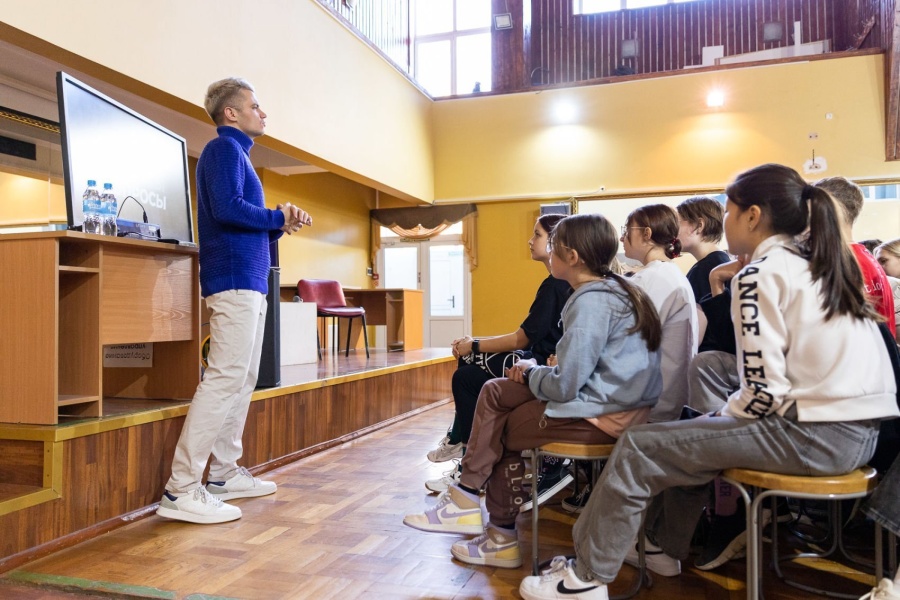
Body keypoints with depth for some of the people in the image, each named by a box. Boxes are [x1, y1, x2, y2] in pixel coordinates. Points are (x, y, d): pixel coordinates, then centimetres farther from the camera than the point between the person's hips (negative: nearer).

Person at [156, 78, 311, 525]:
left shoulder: (238, 153, 24)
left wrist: (278, 226, 6)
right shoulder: (224, 149, -4)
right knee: (225, 378, -13)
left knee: (243, 379, 11)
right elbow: (227, 209, -20)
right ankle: (182, 489, -10)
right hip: (234, 280, -10)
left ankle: (224, 474, 20)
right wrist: (280, 217, -8)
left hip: (249, 280, 10)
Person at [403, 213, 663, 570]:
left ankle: (502, 537, 22)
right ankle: (466, 497, 8)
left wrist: (531, 373, -2)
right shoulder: (613, 289, 12)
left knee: (504, 429, 7)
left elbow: (564, 385, -22)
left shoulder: (591, 301, -19)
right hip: (607, 398, 10)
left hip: (601, 415, -10)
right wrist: (537, 372, 5)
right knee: (494, 393, 10)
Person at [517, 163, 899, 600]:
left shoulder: (758, 273, -11)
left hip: (811, 434, -9)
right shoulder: (823, 265, 15)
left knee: (639, 448, -3)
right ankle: (664, 546, 35)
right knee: (690, 437, 26)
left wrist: (723, 416, 1)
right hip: (862, 427, 9)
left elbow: (764, 389, -19)